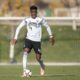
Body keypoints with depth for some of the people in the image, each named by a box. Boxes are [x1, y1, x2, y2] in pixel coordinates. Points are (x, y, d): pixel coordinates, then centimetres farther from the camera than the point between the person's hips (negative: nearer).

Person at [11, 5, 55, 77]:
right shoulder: (27, 20, 2)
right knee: (25, 53, -22)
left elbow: (47, 27, 13)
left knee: (38, 58, 0)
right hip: (29, 39, 1)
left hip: (37, 41, -1)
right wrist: (15, 38, 3)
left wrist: (51, 36, 10)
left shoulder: (41, 20, -1)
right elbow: (19, 28, 9)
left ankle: (42, 67, 35)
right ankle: (25, 71, -21)